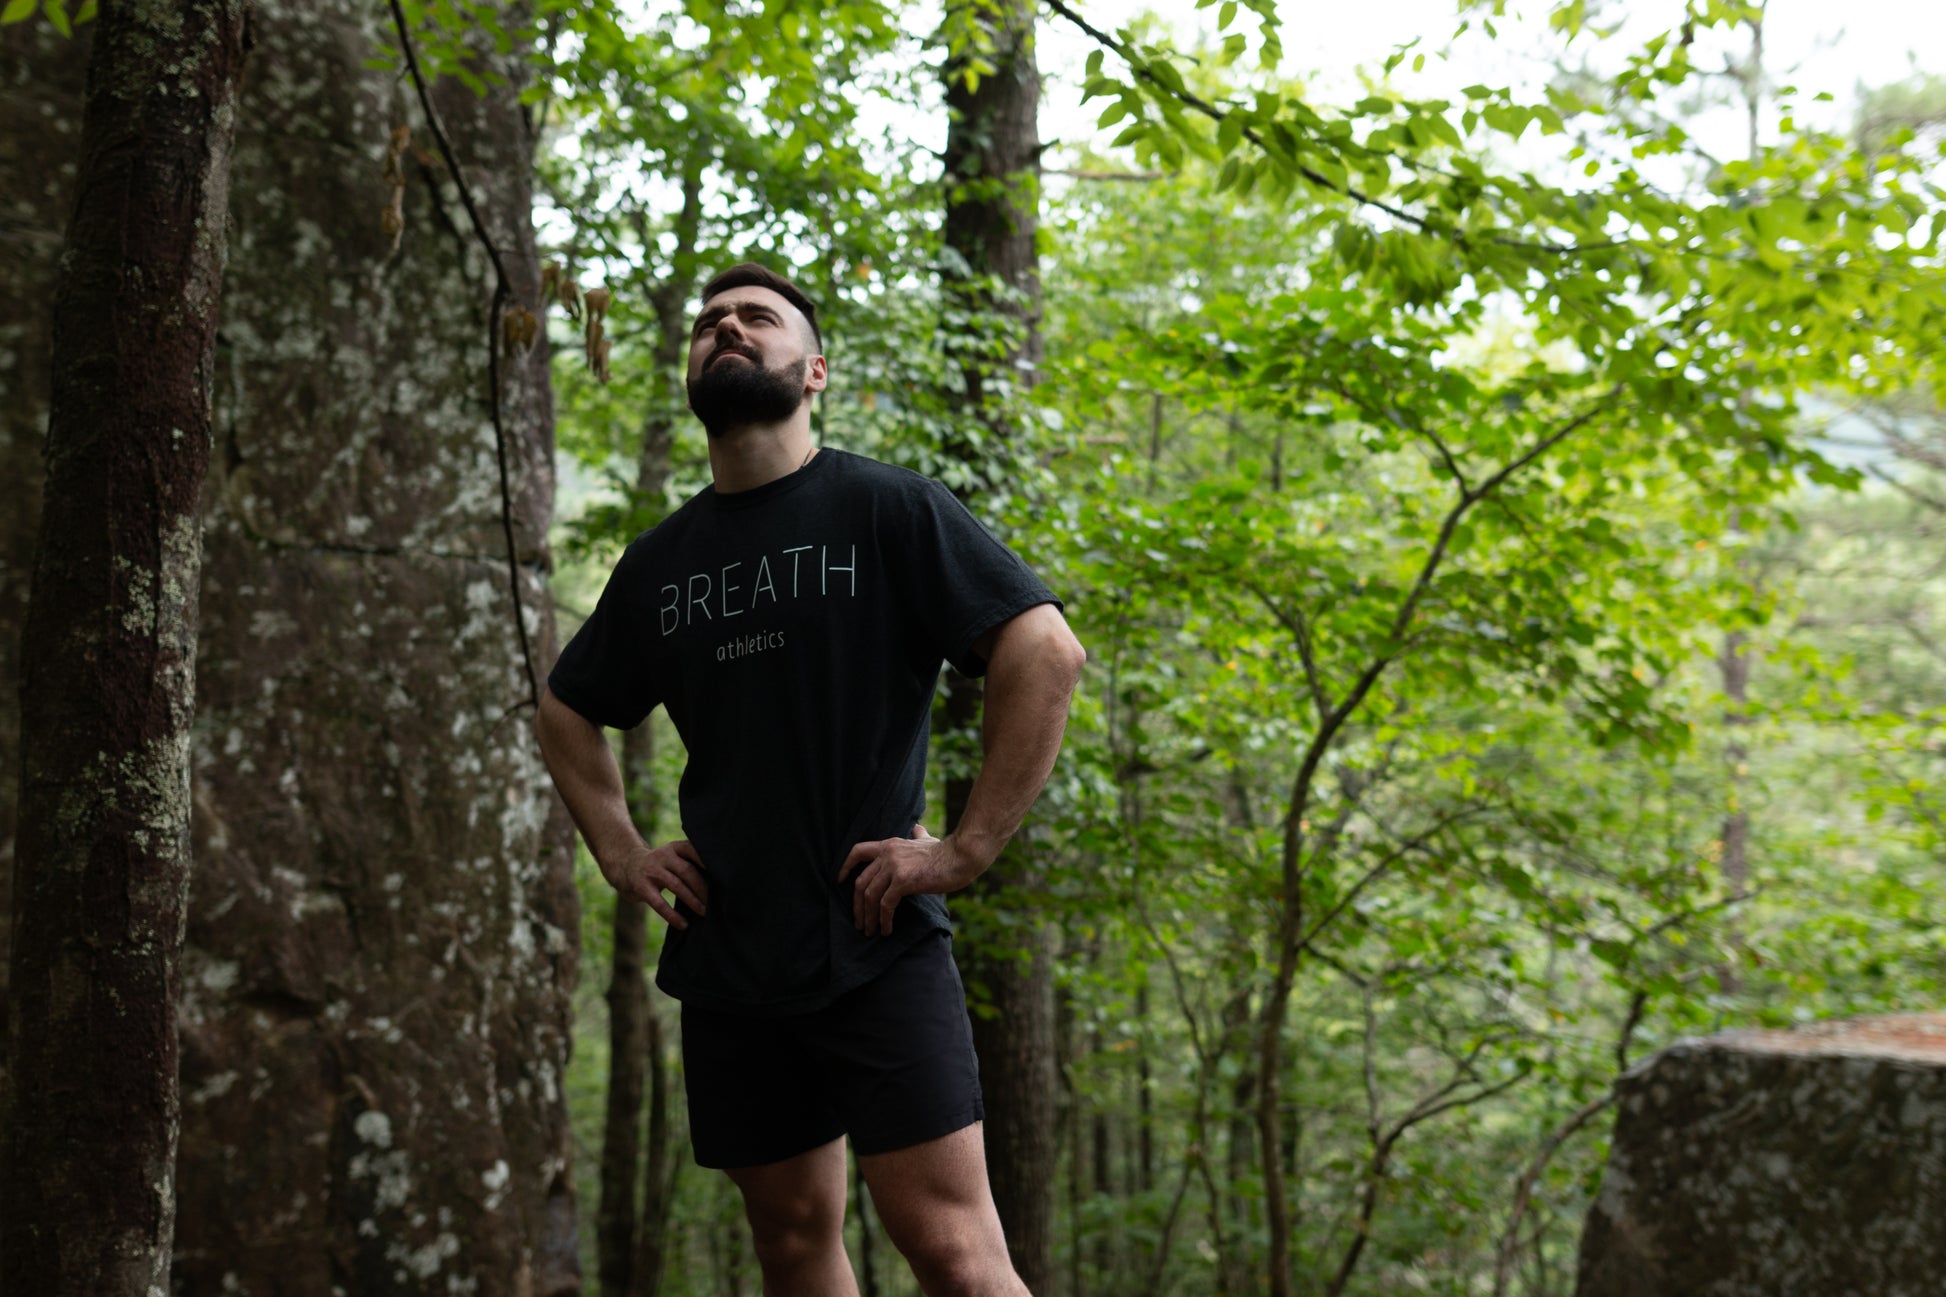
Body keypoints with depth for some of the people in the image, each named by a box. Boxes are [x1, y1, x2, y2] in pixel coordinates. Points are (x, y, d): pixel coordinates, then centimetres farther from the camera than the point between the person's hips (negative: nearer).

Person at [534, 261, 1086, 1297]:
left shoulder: (886, 509, -3)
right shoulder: (659, 560, 12)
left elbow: (1047, 652, -11)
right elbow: (565, 711, 27)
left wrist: (967, 849, -15)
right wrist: (619, 851, 12)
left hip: (879, 943, -5)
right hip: (728, 953, 5)